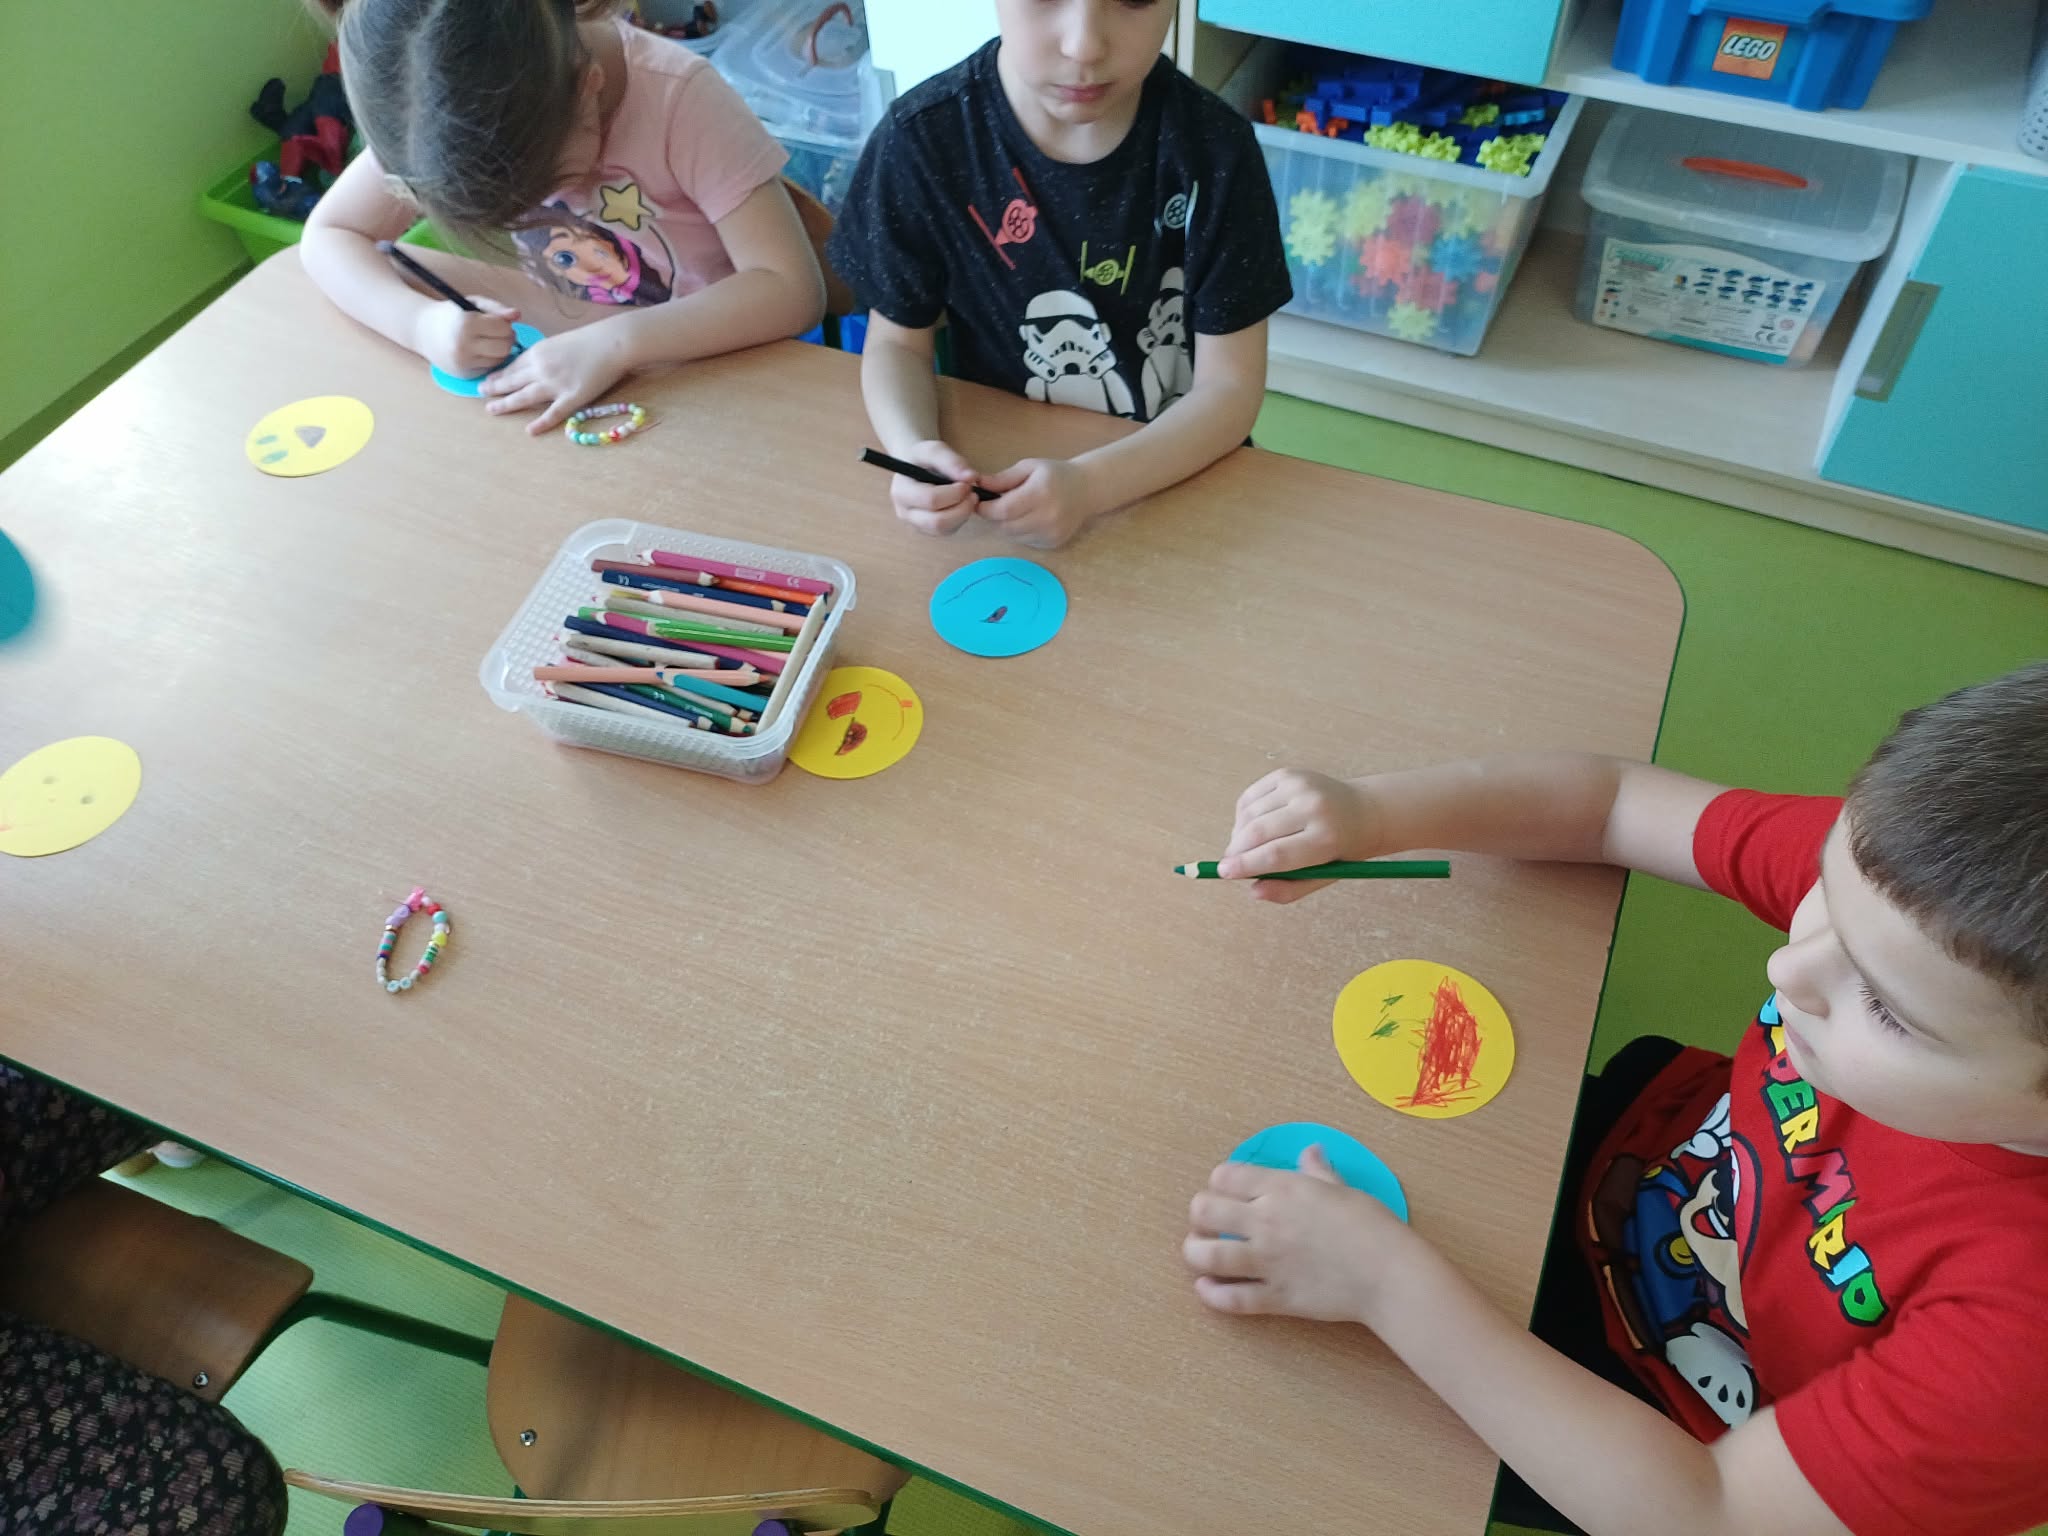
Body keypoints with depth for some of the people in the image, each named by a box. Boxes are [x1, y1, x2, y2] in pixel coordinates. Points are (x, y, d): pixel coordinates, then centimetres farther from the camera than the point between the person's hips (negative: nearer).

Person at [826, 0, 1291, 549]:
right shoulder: (922, 139, -13)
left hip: (1180, 478, -1)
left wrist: (1090, 484, -29)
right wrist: (914, 454, -24)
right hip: (997, 479, 1)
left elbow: (1230, 386, -13)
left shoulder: (1214, 149, -14)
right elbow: (898, 342, -3)